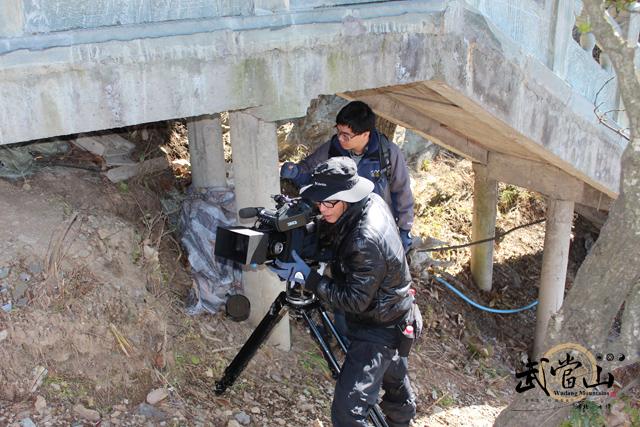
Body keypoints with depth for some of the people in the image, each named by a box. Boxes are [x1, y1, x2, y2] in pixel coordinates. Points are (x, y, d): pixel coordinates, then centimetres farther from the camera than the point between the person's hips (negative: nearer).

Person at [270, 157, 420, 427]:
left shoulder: (366, 241, -35)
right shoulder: (372, 203, -8)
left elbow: (354, 301, -27)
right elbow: (328, 235, 9)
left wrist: (307, 277, -27)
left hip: (378, 331, -10)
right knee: (395, 382, 31)